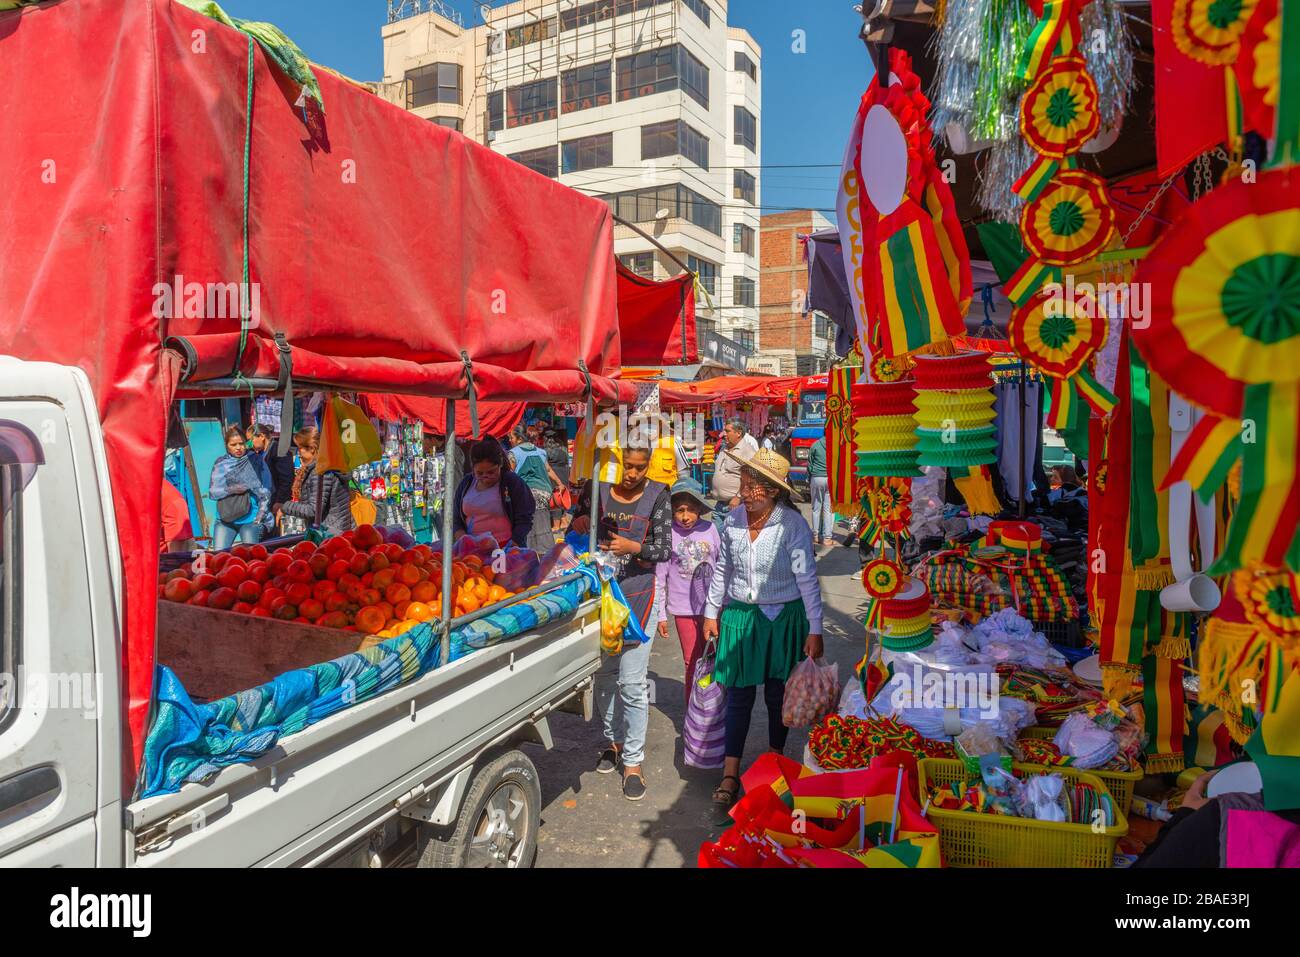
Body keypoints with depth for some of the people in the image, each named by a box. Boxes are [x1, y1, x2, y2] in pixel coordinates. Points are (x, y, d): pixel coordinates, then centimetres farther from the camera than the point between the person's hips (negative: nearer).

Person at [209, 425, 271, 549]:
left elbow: (266, 490, 4)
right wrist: (230, 490, -16)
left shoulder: (254, 462, 1)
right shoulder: (220, 464, 4)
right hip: (225, 519, 2)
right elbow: (212, 492, 1)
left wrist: (261, 511, -6)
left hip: (250, 520, -1)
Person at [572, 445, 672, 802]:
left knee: (632, 682, -4)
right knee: (604, 674, 16)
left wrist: (633, 547, -24)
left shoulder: (657, 495, -4)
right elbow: (577, 527, 8)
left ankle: (633, 761, 10)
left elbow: (665, 548, -6)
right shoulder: (597, 488, 0)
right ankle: (613, 740, 37)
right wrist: (578, 524, -16)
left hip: (637, 595, -3)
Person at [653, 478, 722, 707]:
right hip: (684, 609, -1)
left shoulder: (710, 529, -2)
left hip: (712, 606, 2)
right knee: (693, 664, 7)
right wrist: (661, 615, -1)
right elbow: (659, 578, -2)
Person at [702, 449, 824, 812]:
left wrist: (815, 630, -11)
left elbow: (807, 580, -12)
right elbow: (722, 569, 8)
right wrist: (711, 613, 12)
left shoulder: (793, 525, -16)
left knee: (777, 693, 13)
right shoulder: (734, 519, -5)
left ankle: (775, 755, 37)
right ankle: (730, 773, 8)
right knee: (739, 694, 2)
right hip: (740, 615, 3)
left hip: (782, 618, -2)